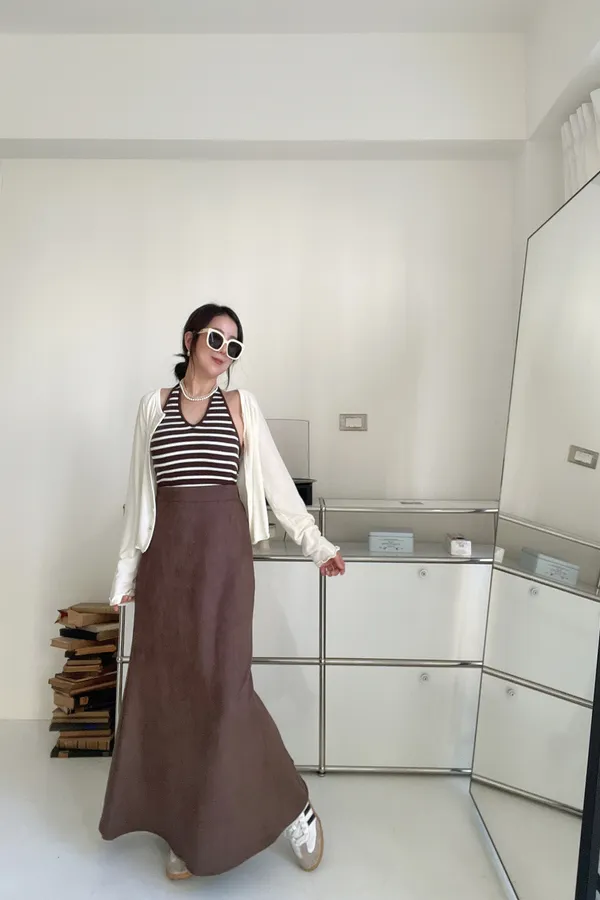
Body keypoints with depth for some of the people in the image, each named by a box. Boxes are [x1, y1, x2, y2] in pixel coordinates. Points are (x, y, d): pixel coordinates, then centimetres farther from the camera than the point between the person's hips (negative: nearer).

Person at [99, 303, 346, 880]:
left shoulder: (241, 406, 5)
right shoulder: (154, 405, 9)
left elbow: (278, 484, 5)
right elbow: (139, 494, 10)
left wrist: (317, 546, -1)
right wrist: (127, 570, 11)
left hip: (223, 551, -2)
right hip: (166, 556, 3)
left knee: (221, 687, -4)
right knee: (165, 687, 7)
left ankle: (294, 807, 18)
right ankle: (185, 827, 27)